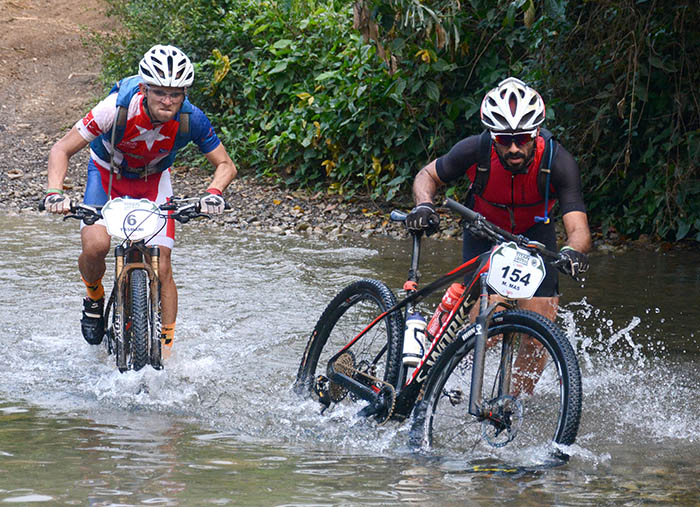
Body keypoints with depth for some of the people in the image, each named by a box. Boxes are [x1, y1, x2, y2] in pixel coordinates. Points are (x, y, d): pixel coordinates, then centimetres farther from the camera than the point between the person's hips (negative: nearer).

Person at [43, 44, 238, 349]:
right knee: (95, 246, -25)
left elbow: (226, 165, -15)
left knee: (162, 267, -9)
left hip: (153, 180, 1)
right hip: (109, 173, -1)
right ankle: (94, 297, 9)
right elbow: (62, 150, -27)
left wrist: (213, 194, -36)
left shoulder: (191, 120, -29)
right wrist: (54, 193, -44)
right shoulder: (117, 108, -35)